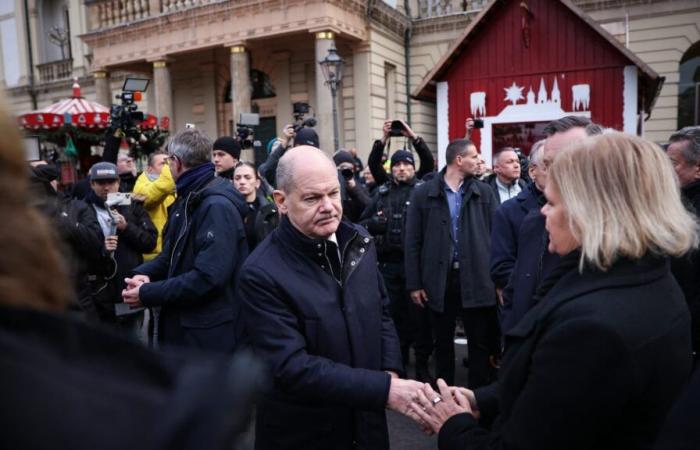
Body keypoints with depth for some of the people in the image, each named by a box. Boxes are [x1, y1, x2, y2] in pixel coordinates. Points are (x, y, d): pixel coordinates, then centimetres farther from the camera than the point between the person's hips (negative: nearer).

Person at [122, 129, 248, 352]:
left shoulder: (217, 206, -22)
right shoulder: (186, 200, 11)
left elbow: (208, 277, -29)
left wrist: (147, 294, -20)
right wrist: (144, 273, -4)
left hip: (208, 333, -9)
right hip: (181, 324, 9)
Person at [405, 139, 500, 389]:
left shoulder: (484, 193, 4)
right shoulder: (423, 194, -1)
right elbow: (412, 242, -1)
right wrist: (414, 283, -4)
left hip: (477, 279, 1)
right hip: (439, 280, 0)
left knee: (480, 343, 8)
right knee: (443, 342, 14)